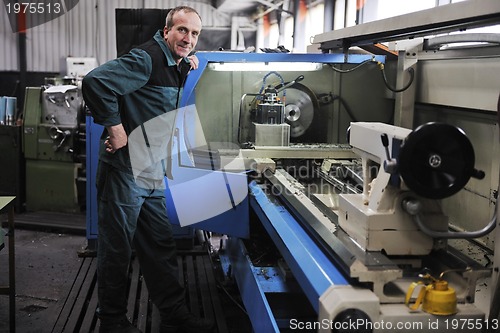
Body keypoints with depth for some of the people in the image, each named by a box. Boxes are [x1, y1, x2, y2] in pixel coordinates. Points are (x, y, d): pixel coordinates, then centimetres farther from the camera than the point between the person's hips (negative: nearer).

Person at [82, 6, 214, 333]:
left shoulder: (178, 66, 12)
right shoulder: (146, 59, -16)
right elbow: (95, 82, -28)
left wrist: (188, 65, 13)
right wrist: (117, 131, -23)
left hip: (155, 175, 9)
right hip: (124, 168, -9)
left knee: (161, 246, 14)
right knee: (117, 249, 4)